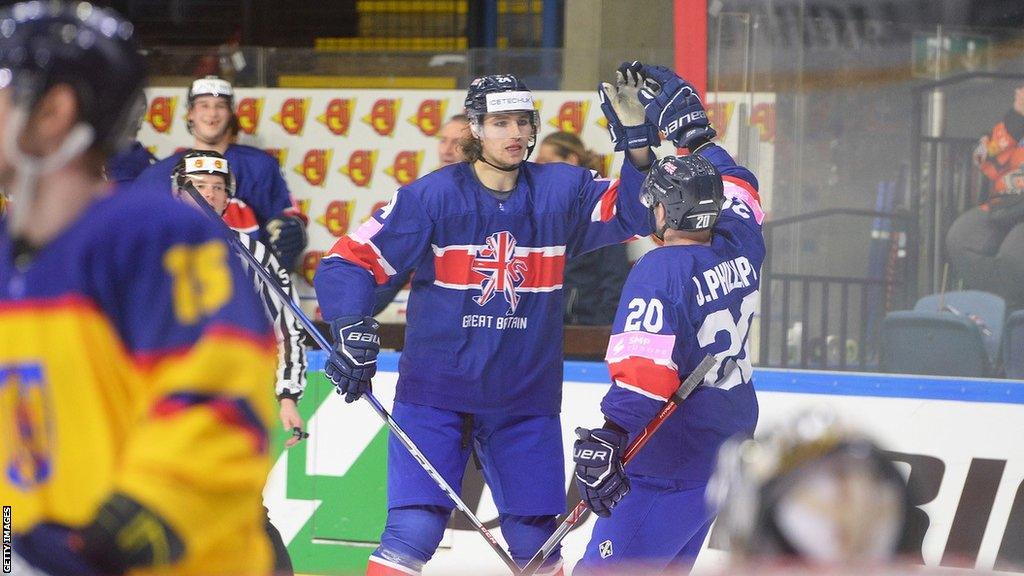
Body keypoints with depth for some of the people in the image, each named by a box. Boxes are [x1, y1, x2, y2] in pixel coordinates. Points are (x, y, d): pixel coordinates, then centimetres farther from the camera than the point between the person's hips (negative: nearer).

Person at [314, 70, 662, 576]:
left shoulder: (559, 191, 2)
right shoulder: (430, 196, -8)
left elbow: (636, 210, -5)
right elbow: (348, 263, -8)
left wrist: (638, 140, -18)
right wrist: (351, 329, -25)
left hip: (525, 397, 3)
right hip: (434, 395, -3)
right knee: (415, 530, -14)